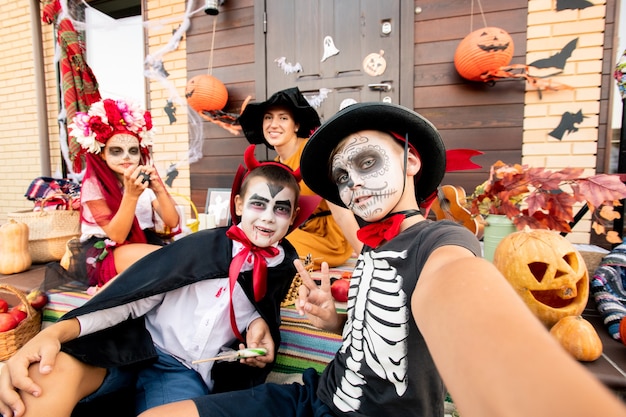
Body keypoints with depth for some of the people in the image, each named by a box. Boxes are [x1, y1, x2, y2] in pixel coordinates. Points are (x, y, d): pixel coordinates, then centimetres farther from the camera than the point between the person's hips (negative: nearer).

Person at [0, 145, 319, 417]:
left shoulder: (283, 267, 2)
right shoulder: (203, 245, -6)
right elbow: (132, 295, -8)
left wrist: (259, 323, -5)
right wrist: (56, 332, -23)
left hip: (190, 371, 2)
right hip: (136, 344, -1)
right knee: (53, 372, -32)